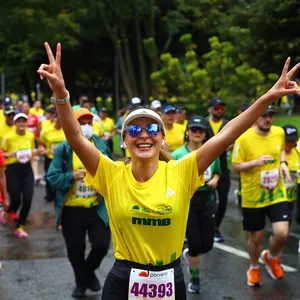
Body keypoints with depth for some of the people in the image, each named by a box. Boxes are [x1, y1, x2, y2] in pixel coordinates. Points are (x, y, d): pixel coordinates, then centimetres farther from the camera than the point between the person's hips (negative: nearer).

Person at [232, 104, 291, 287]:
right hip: (253, 197, -3)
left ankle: (271, 257, 24)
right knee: (256, 237, 10)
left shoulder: (279, 132, -3)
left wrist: (283, 163, 0)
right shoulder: (244, 138, -17)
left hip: (277, 193, 3)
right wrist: (256, 162, -27)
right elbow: (236, 166, -11)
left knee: (282, 233, -11)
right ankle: (254, 268, 40)